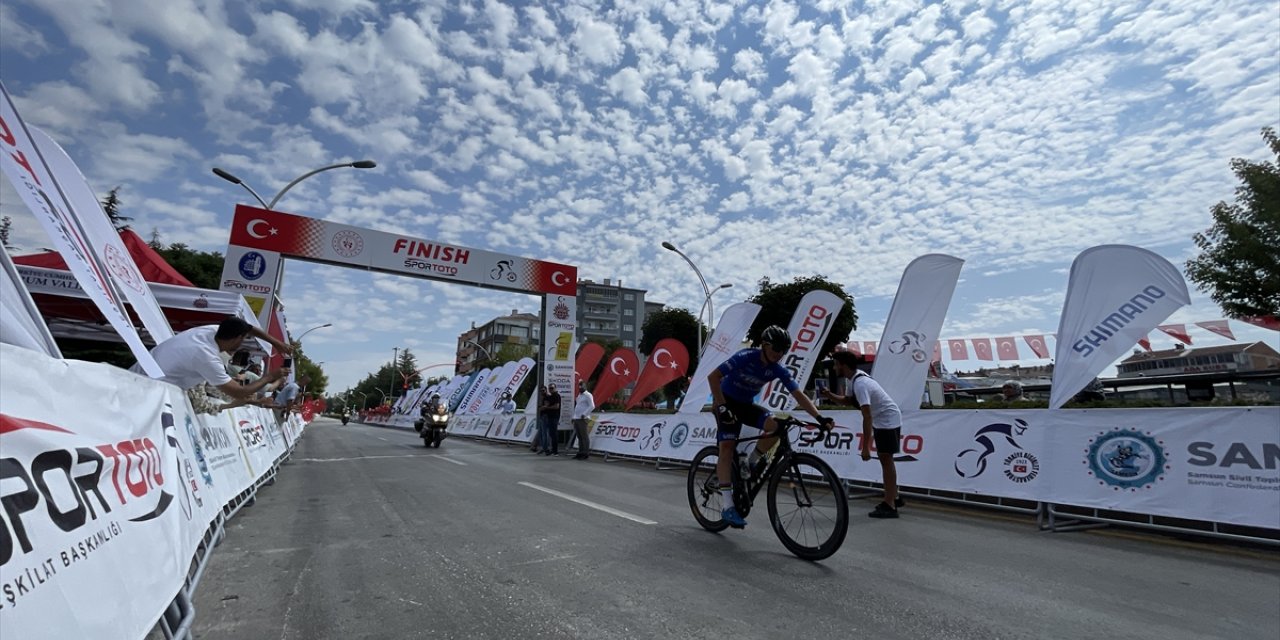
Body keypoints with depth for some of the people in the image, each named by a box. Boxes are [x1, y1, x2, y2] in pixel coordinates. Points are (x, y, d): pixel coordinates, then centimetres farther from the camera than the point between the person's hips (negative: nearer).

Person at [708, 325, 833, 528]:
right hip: (727, 402, -5)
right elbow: (713, 377, -26)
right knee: (727, 448, -17)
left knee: (776, 425, -23)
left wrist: (819, 418, -25)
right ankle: (728, 507, -16)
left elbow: (799, 395, -11)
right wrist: (722, 407, -30)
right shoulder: (745, 357, -24)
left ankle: (749, 464, 0)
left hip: (746, 404, 5)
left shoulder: (778, 370, -9)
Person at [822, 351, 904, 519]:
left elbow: (867, 418, -33)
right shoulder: (855, 378, 1)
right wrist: (830, 396, -3)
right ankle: (893, 498, 29)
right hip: (882, 419, 10)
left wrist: (865, 447, -32)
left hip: (888, 420, -10)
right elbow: (849, 400, 15)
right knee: (885, 459, 17)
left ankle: (890, 506, -1)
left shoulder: (860, 384, -29)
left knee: (886, 460, -6)